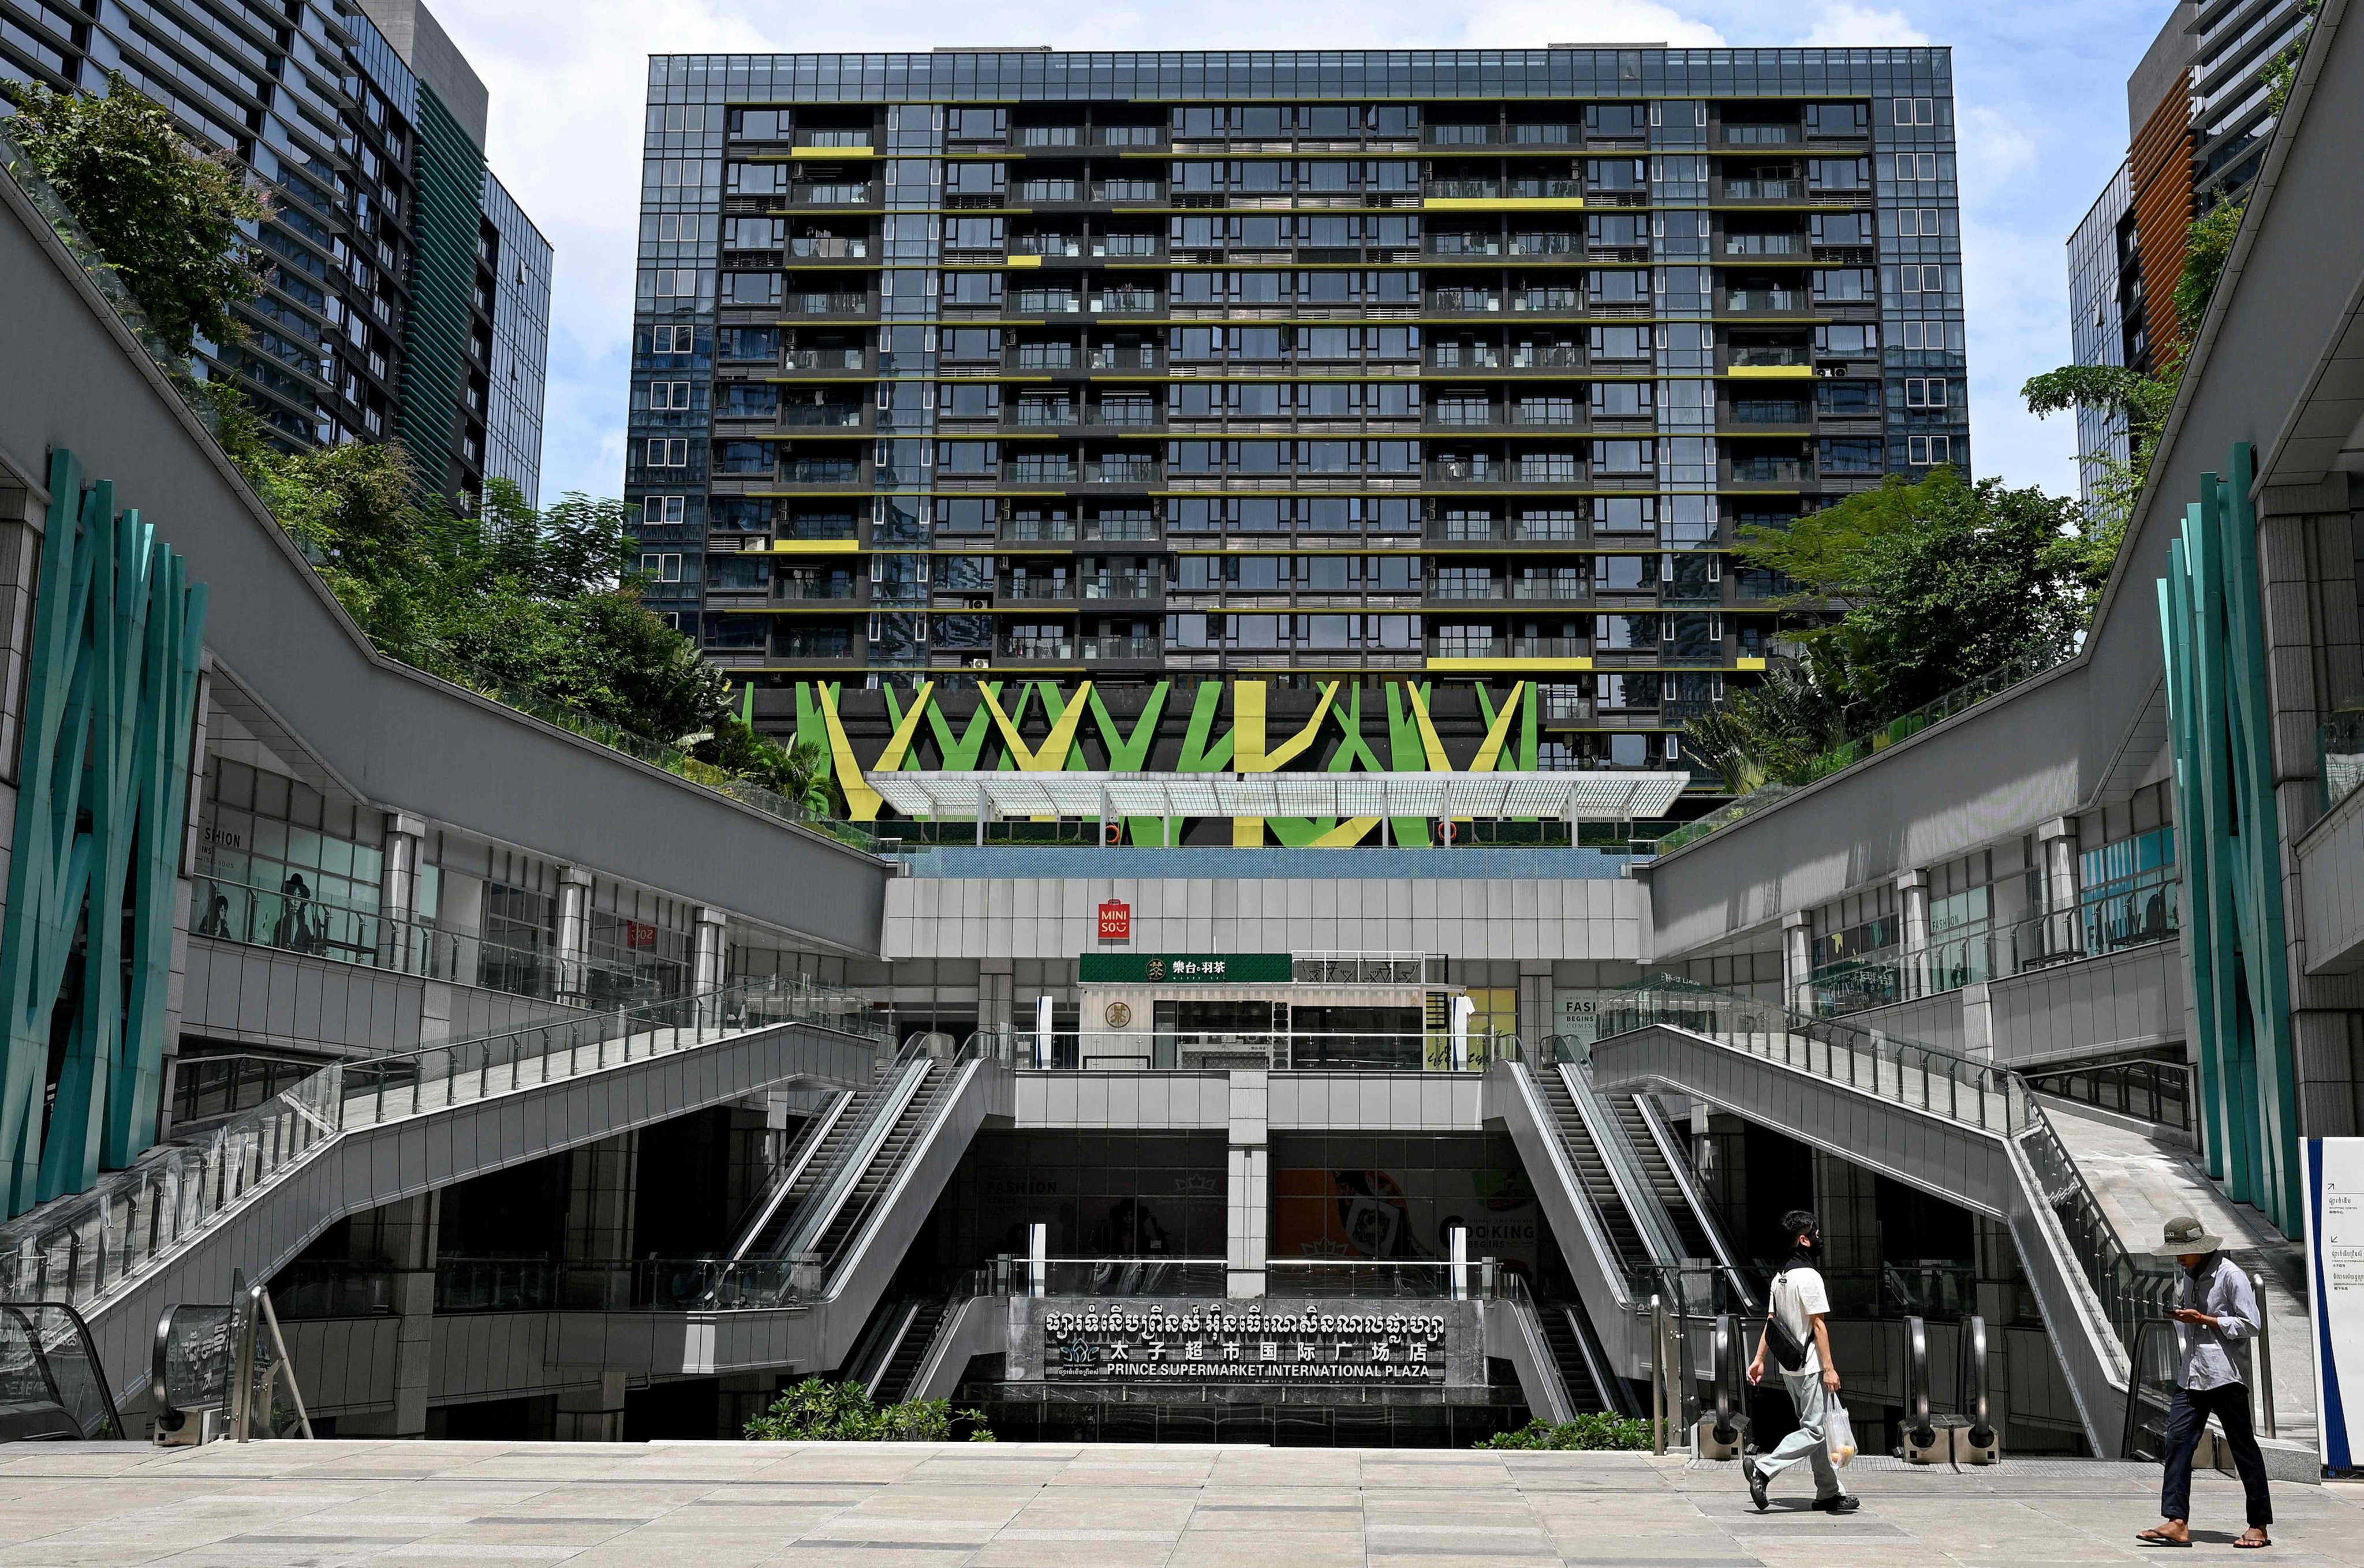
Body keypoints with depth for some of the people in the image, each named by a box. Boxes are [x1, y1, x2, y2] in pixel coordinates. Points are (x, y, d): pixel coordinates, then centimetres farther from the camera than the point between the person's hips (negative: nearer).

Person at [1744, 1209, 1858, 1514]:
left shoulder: (1780, 1277, 12)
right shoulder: (1809, 1277, -15)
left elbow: (1771, 1322, 13)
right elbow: (1818, 1325, -17)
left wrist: (1759, 1359, 13)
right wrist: (1829, 1368, -16)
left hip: (1790, 1368, 9)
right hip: (1811, 1366, -9)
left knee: (1821, 1426, 14)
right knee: (1814, 1430, -7)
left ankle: (1831, 1492, 16)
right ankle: (1763, 1469, -14)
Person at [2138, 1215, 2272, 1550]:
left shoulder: (2229, 1275, -7)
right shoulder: (2184, 1278, 16)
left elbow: (2251, 1325, -10)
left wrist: (2203, 1320, -14)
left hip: (2225, 1375, -7)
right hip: (2190, 1377, 7)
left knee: (2244, 1449, 3)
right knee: (2178, 1441, -6)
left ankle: (2260, 1525, 13)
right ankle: (2177, 1523, -10)